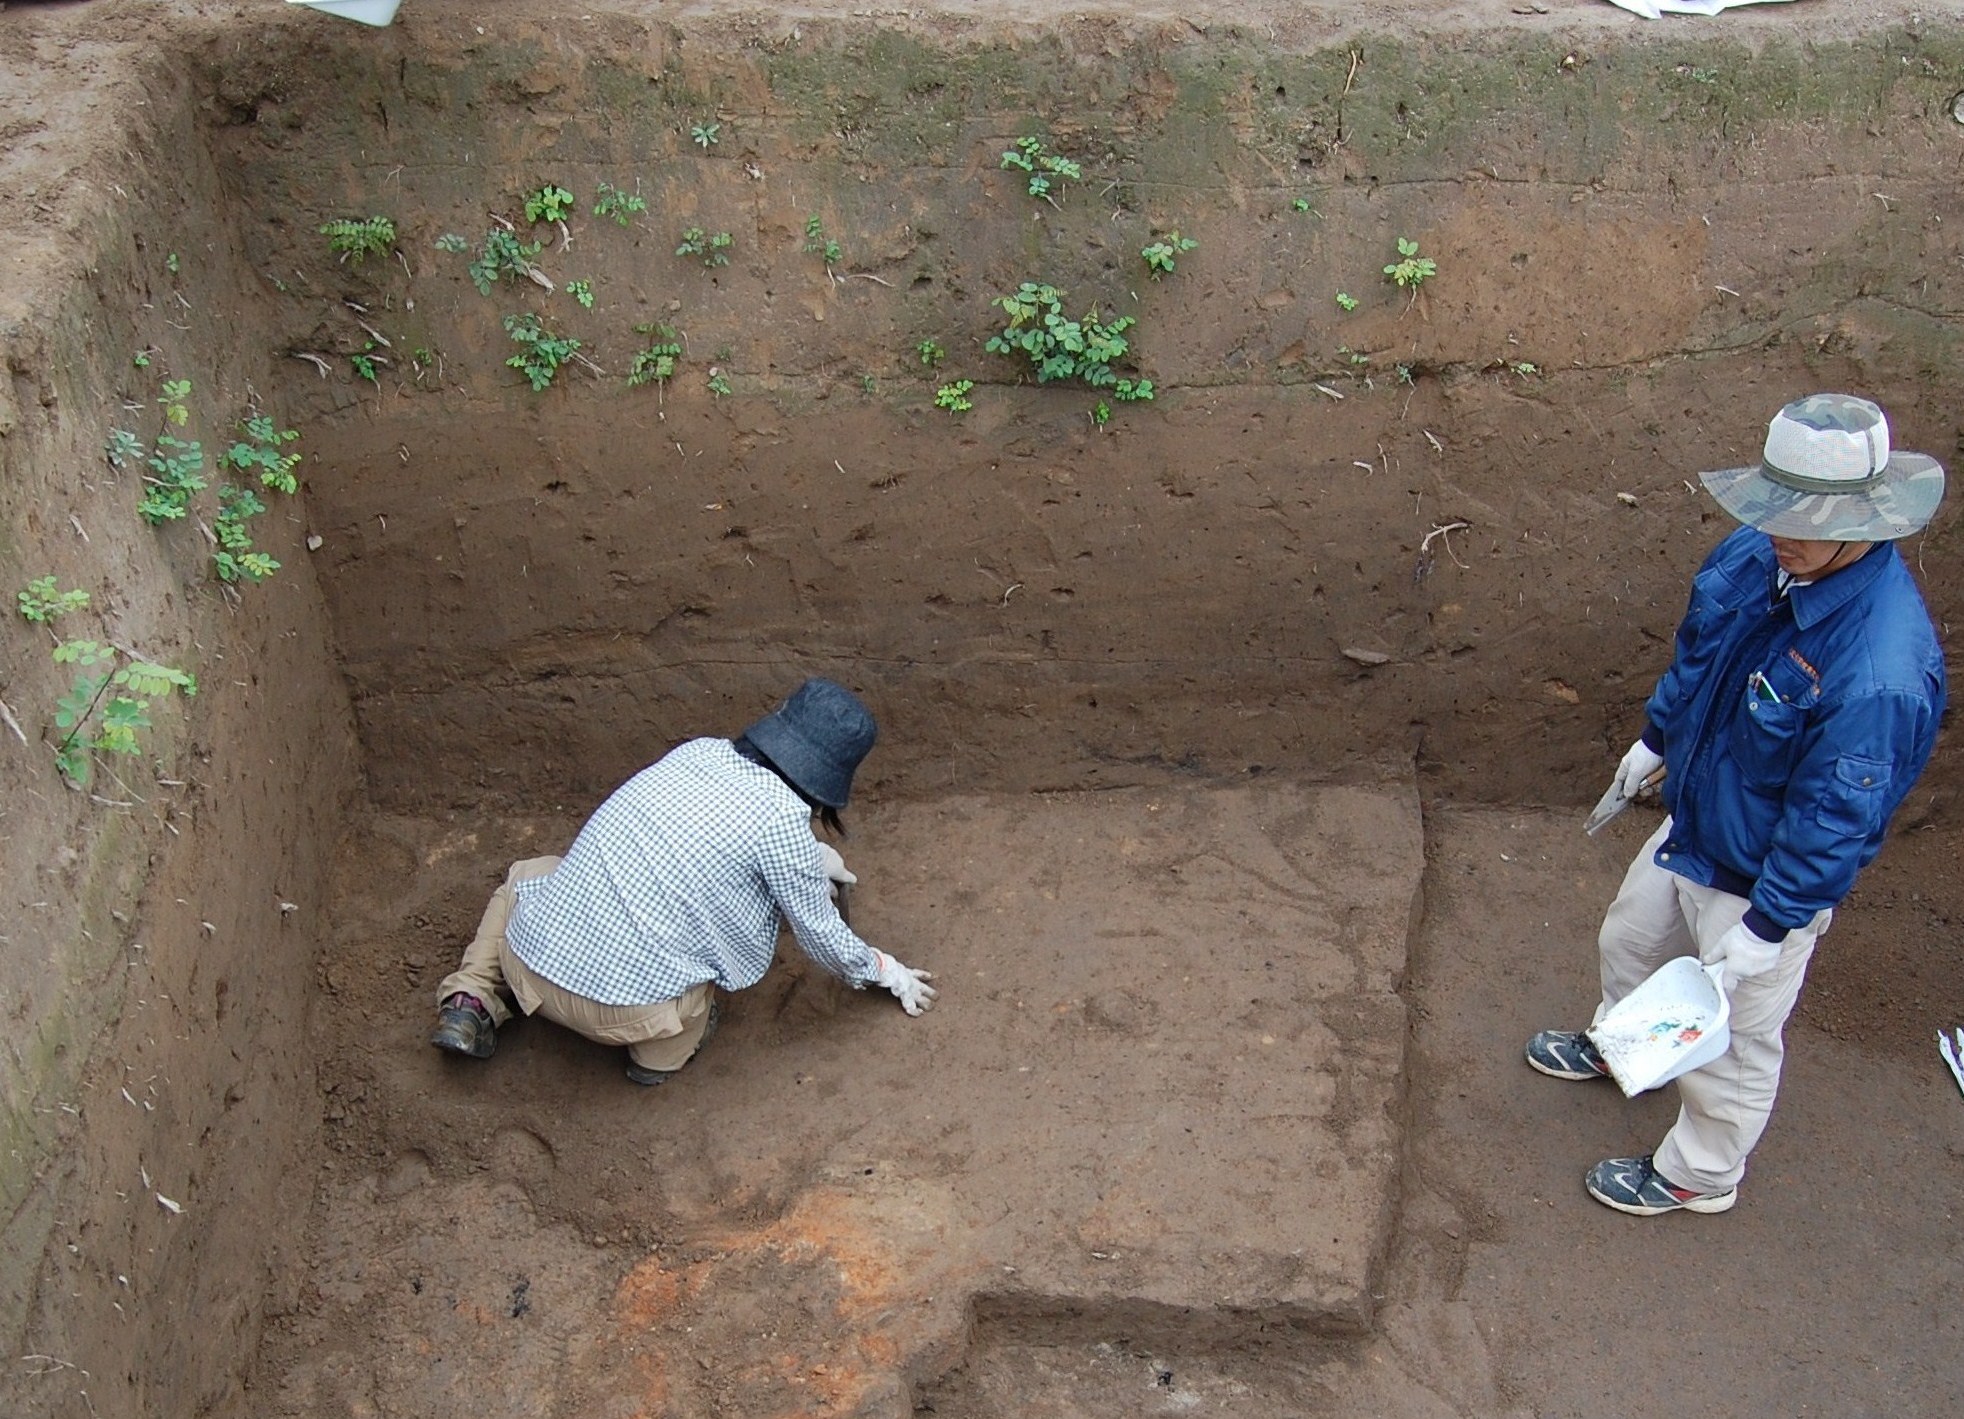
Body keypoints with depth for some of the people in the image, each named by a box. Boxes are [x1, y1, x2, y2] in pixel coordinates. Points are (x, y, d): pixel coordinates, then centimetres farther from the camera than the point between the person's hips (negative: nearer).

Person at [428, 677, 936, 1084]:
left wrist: (808, 861, 43)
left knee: (525, 876, 37)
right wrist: (884, 971, 23)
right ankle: (665, 1046, 8)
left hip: (527, 960, 5)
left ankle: (471, 1003, 18)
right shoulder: (781, 820, -9)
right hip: (623, 1007, -5)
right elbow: (821, 933, 4)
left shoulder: (699, 751, 8)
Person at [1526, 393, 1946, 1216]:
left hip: (1764, 879, -7)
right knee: (1630, 940, 32)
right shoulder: (1757, 555, -15)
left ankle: (1699, 1175, 44)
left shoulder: (1881, 670, -39)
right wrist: (1655, 739, 19)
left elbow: (1835, 818, -29)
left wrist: (1768, 925, -20)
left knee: (1731, 1039, 17)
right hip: (1690, 826, 8)